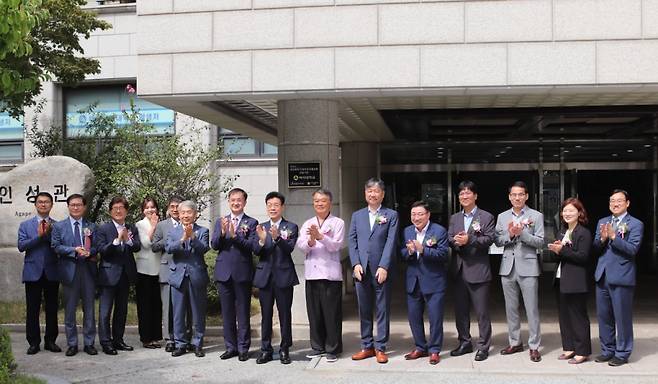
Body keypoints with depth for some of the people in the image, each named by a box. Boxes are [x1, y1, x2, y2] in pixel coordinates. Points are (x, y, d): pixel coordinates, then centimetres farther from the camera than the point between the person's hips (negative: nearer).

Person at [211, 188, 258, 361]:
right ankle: (230, 347, 20)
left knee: (243, 312, 3)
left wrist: (235, 235, -23)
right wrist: (222, 232, -17)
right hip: (224, 273, 4)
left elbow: (251, 246, -12)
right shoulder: (220, 221, 10)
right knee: (227, 312, 10)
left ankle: (243, 348, 11)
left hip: (242, 273, -3)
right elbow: (214, 245, 1)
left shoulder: (251, 223, 0)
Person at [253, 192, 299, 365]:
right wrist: (261, 240, -21)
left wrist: (277, 238, -30)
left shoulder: (291, 227, 2)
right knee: (266, 314, 6)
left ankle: (285, 349, 11)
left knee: (285, 313, 3)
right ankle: (266, 350, 13)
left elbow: (289, 248, -13)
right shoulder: (261, 227, 9)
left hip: (283, 276, -2)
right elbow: (256, 252, 0)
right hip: (264, 276, 2)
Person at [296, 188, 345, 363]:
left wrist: (320, 237, -24)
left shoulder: (338, 223, 2)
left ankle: (333, 349, 9)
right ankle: (317, 347, 20)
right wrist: (310, 241, -19)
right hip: (312, 273, 4)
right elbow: (301, 247, 2)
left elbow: (336, 245, -10)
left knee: (332, 312, -1)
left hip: (331, 274, -4)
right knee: (314, 312, 9)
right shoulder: (307, 224, 14)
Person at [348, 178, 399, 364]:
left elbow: (391, 242, -6)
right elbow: (352, 241, 8)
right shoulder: (357, 215, 13)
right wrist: (356, 264, -5)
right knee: (364, 310, 9)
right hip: (361, 270, 3)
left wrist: (383, 267, -14)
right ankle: (366, 346, 17)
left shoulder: (391, 215, 3)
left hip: (381, 271, -3)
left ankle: (380, 348, 9)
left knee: (382, 310, 2)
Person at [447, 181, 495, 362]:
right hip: (459, 270, 5)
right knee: (460, 309, 12)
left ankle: (483, 346, 7)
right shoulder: (454, 218, 15)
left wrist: (469, 240, -23)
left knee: (482, 311, -1)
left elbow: (489, 239, -11)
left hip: (478, 269, -5)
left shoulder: (486, 217, 0)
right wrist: (455, 241, -16)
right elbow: (449, 239, 6)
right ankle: (465, 343, 24)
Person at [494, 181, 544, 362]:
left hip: (528, 267, -4)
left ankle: (534, 346, 5)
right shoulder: (502, 217, 11)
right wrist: (510, 234, -13)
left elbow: (540, 242, -5)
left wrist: (521, 233, -18)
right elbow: (497, 241, 6)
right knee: (511, 308, 11)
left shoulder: (536, 216, 0)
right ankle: (515, 342, 22)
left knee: (532, 309, -2)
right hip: (508, 267, 4)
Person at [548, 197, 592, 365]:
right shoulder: (563, 234, 15)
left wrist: (562, 250, -22)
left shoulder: (584, 233, -10)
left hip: (576, 282, -8)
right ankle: (569, 348, 21)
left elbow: (583, 256, -19)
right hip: (562, 280, 8)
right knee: (564, 315, 11)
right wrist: (556, 249, -3)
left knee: (578, 316, -1)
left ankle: (582, 351, 6)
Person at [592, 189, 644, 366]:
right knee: (603, 315, 12)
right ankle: (607, 350, 24)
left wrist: (614, 236, -22)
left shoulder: (635, 224, -4)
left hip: (621, 277, -6)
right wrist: (602, 238, -12)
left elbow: (632, 249, -15)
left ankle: (622, 353, 13)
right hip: (602, 276, 6)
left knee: (622, 317, 1)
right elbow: (595, 247, 8)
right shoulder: (602, 222, 13)